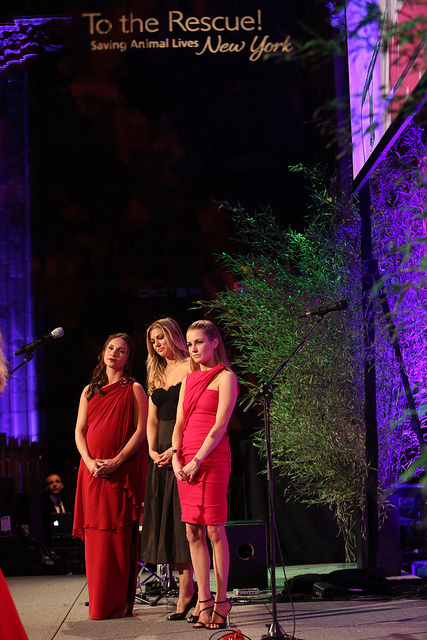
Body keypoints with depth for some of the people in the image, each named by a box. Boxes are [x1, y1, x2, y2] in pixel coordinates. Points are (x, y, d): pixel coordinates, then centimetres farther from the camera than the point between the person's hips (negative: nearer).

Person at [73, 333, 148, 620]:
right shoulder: (90, 391, 18)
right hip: (92, 473, 4)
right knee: (95, 536, 2)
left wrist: (115, 462, -14)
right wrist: (89, 461, -7)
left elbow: (140, 431, -3)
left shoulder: (134, 389, 6)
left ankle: (120, 603, -4)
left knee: (120, 537, -7)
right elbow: (80, 431, 12)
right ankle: (99, 605, 7)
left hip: (122, 472, -4)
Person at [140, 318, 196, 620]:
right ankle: (187, 586, 10)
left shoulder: (190, 368, -4)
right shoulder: (157, 374, 19)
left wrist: (178, 449, -18)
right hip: (162, 455, 7)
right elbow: (152, 420, 17)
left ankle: (185, 594, -7)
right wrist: (153, 450, 1)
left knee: (183, 521, -9)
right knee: (166, 519, 4)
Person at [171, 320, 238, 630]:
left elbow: (220, 425, -9)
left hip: (212, 458, -6)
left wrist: (197, 460, -14)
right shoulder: (189, 380, 19)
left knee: (214, 531, -6)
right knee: (193, 533, 3)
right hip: (186, 461, 6)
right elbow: (180, 423, 16)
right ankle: (204, 600, 7)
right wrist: (176, 458, 0)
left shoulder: (225, 378, -1)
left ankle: (221, 601, -1)